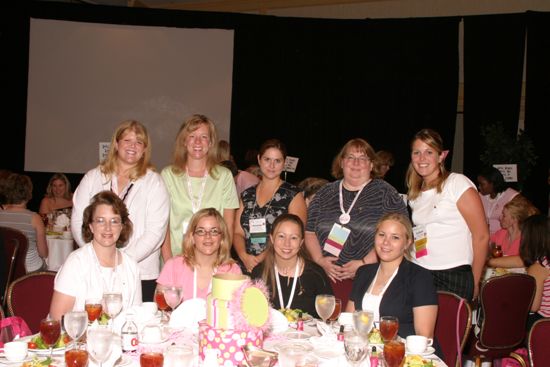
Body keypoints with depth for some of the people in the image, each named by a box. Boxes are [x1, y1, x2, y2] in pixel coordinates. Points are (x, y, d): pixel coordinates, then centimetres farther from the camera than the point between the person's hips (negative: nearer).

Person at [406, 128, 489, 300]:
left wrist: (474, 284, -4)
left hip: (453, 277, -5)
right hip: (419, 277, 6)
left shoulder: (457, 183, -5)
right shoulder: (415, 195, 15)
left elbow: (481, 236, -7)